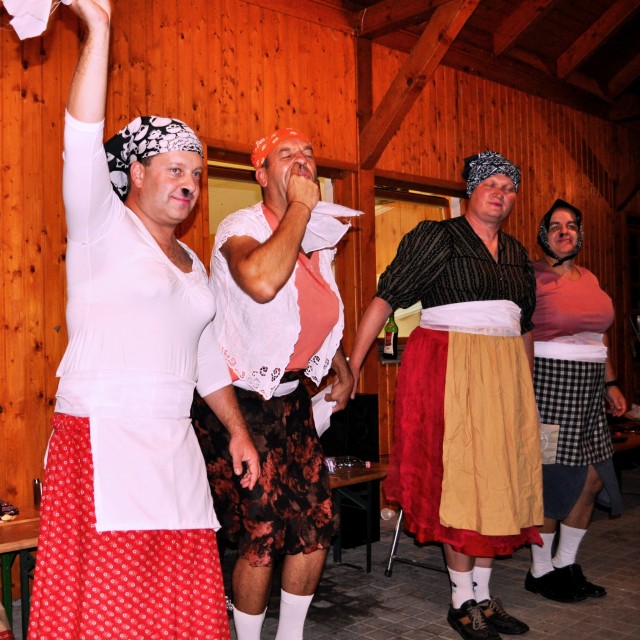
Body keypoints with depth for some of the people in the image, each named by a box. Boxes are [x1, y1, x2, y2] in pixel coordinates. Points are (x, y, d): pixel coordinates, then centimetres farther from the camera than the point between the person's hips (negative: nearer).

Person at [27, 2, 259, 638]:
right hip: (101, 438, -6)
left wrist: (238, 432, 19)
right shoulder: (102, 228, 1)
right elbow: (82, 141, -15)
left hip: (174, 449, 6)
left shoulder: (192, 263, 19)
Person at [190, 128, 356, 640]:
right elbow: (262, 282, -40)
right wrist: (300, 206, -27)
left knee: (316, 524, 7)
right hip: (238, 400, -7)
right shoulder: (241, 227, -15)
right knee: (263, 535, -5)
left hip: (291, 398, 7)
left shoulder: (321, 236, 10)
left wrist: (344, 370, 26)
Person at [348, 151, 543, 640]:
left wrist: (527, 386, 21)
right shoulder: (436, 237, -3)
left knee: (497, 481, 9)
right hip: (448, 369, -6)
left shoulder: (515, 253, 16)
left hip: (504, 375, 7)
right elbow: (386, 297, -9)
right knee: (458, 480, -3)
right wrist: (353, 364, -16)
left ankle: (484, 595, 22)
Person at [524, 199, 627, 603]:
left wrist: (610, 383, 17)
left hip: (588, 387, 7)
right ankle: (541, 571, 13)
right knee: (552, 477, -3)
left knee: (594, 478, 7)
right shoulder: (532, 277, -6)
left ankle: (566, 564, 23)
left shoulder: (590, 279, 16)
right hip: (549, 381, -7)